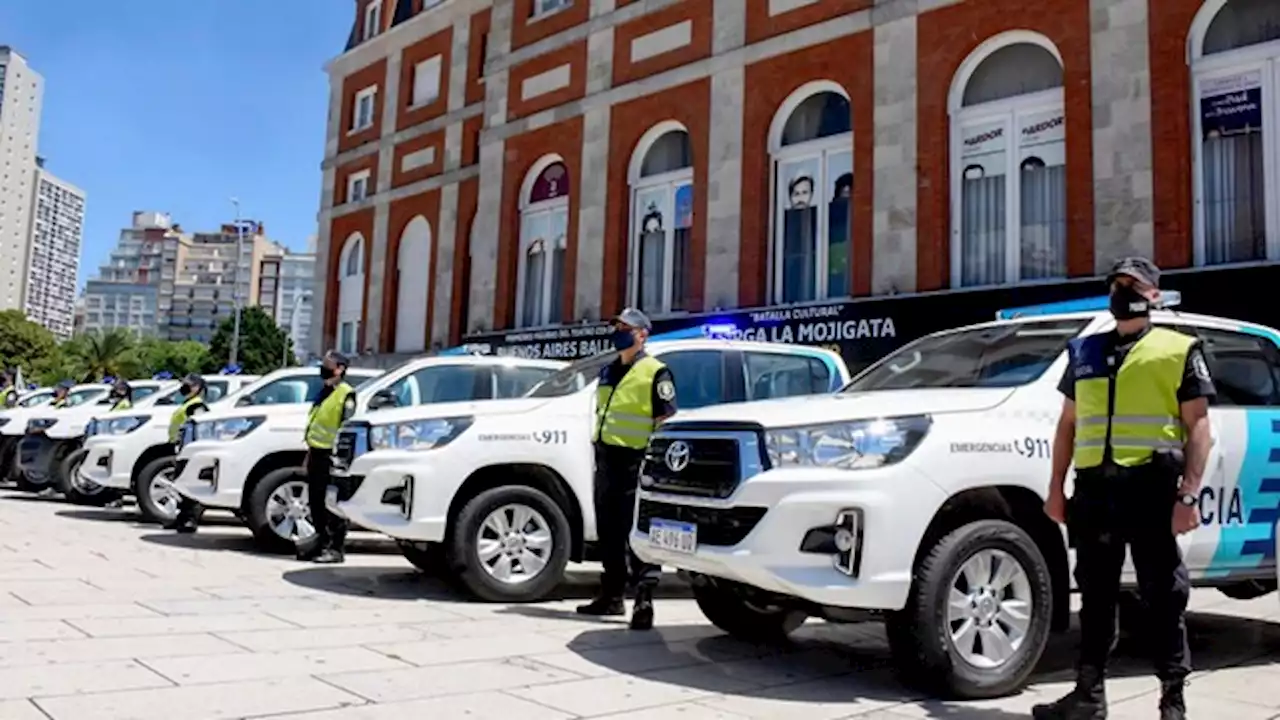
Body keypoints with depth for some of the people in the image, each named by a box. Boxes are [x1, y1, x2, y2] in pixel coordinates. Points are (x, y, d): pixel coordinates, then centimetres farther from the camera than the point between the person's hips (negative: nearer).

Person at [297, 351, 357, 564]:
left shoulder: (346, 395, -11)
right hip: (317, 454, 9)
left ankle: (335, 549, 1)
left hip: (330, 456, -9)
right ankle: (321, 543, 22)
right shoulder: (325, 392, 18)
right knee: (316, 503, 12)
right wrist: (309, 454, 23)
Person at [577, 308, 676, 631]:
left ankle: (643, 601, -10)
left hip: (634, 462, -8)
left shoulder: (655, 372, -4)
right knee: (608, 532, 13)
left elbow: (667, 421, -9)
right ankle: (611, 596, 24)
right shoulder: (608, 371, 20)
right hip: (606, 459, 8)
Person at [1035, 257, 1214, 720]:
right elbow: (1068, 423, 19)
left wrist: (1189, 494, -11)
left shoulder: (1179, 350, 5)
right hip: (1095, 486, 4)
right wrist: (1056, 486, 13)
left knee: (1163, 595, 3)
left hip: (1152, 486, -4)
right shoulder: (1085, 351, 17)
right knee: (1096, 593, 10)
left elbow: (1198, 427, -1)